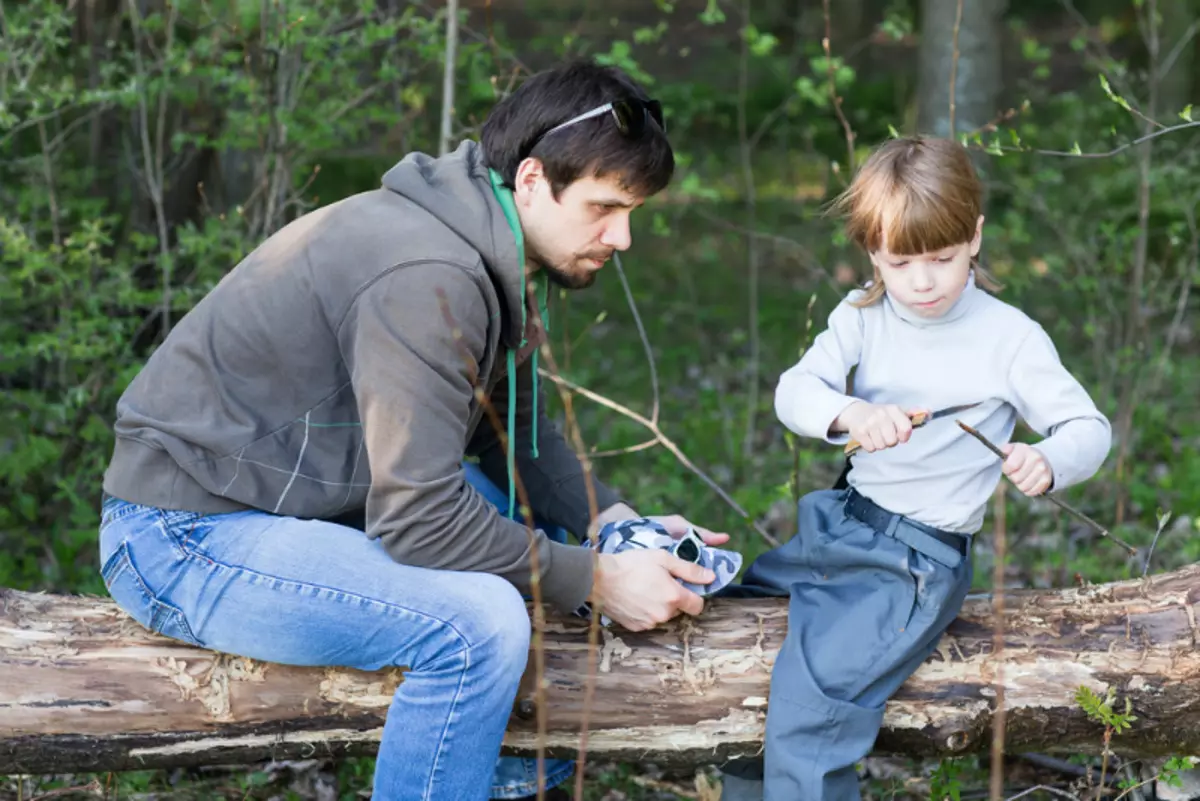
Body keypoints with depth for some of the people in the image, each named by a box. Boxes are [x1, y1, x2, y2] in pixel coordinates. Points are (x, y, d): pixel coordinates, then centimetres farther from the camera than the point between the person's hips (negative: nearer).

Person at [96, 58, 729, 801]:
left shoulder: (493, 249, 4)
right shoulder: (429, 276, -26)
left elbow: (516, 429, 14)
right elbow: (419, 517, -28)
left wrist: (618, 522, -1)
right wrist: (596, 579, -19)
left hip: (295, 492, 11)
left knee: (531, 516, 18)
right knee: (480, 622, -28)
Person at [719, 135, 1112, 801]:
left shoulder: (1010, 338, -10)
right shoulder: (862, 317, 1)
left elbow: (1089, 429, -7)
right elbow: (794, 391, -10)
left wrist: (1048, 463, -31)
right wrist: (851, 414, -34)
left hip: (921, 559, -6)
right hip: (842, 523, 6)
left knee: (810, 689, -23)